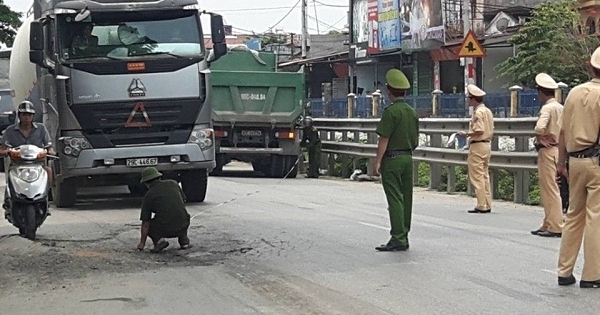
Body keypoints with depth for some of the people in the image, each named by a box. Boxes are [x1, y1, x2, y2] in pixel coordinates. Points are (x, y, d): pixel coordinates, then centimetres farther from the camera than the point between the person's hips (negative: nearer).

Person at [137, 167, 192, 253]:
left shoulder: (148, 196, 1)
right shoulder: (173, 183, 9)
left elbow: (145, 223, 3)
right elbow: (183, 200, 24)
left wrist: (142, 242, 15)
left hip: (164, 229, -3)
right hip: (182, 226, 3)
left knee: (147, 225, 25)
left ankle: (159, 240, -2)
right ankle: (184, 240, 19)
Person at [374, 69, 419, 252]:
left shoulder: (391, 111, -14)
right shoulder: (412, 112, 10)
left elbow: (384, 139, -16)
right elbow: (415, 141, 15)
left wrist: (377, 161, -14)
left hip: (392, 159, -8)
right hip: (408, 158, 8)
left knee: (394, 199, -7)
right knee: (406, 198, 10)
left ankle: (398, 239, -9)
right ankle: (404, 237, 15)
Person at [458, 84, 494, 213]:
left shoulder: (478, 112, -15)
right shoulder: (488, 111, 14)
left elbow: (479, 131, -23)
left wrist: (466, 134, -11)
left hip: (477, 146, -10)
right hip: (487, 145, 10)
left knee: (477, 177, -6)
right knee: (485, 176, 12)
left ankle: (481, 206, -7)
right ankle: (487, 205, 13)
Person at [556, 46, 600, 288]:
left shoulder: (574, 92, 8)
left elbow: (563, 131, 10)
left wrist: (561, 162, 16)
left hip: (575, 160, 6)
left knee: (574, 215, 14)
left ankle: (565, 272, 17)